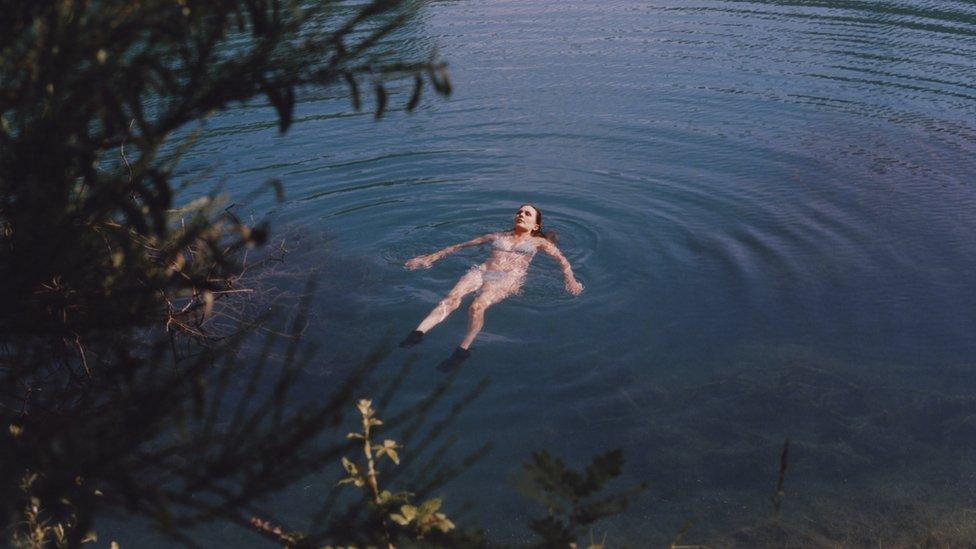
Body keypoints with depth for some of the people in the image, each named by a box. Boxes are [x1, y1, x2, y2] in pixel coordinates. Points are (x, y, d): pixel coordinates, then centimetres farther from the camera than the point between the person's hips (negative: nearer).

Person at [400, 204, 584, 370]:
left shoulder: (537, 242, 24)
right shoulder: (498, 237, 30)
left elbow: (561, 259, 13)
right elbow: (461, 245, 30)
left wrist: (570, 280, -7)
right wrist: (432, 257, 26)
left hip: (508, 279, -2)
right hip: (483, 271, 2)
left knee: (477, 306, -36)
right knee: (452, 297, -30)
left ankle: (463, 349, -37)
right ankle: (418, 333, -45)